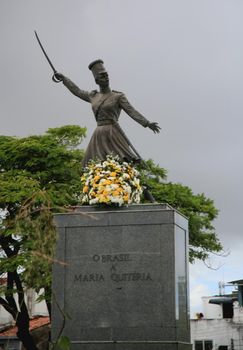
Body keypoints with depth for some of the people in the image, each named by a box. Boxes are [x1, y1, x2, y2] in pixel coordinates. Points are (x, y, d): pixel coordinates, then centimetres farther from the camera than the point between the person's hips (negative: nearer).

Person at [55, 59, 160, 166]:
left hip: (114, 134, -4)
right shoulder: (94, 96, 17)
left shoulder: (118, 96, 3)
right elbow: (77, 91, 32)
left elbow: (132, 112, -4)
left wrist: (147, 123, -16)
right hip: (99, 137, 4)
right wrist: (63, 78, 40)